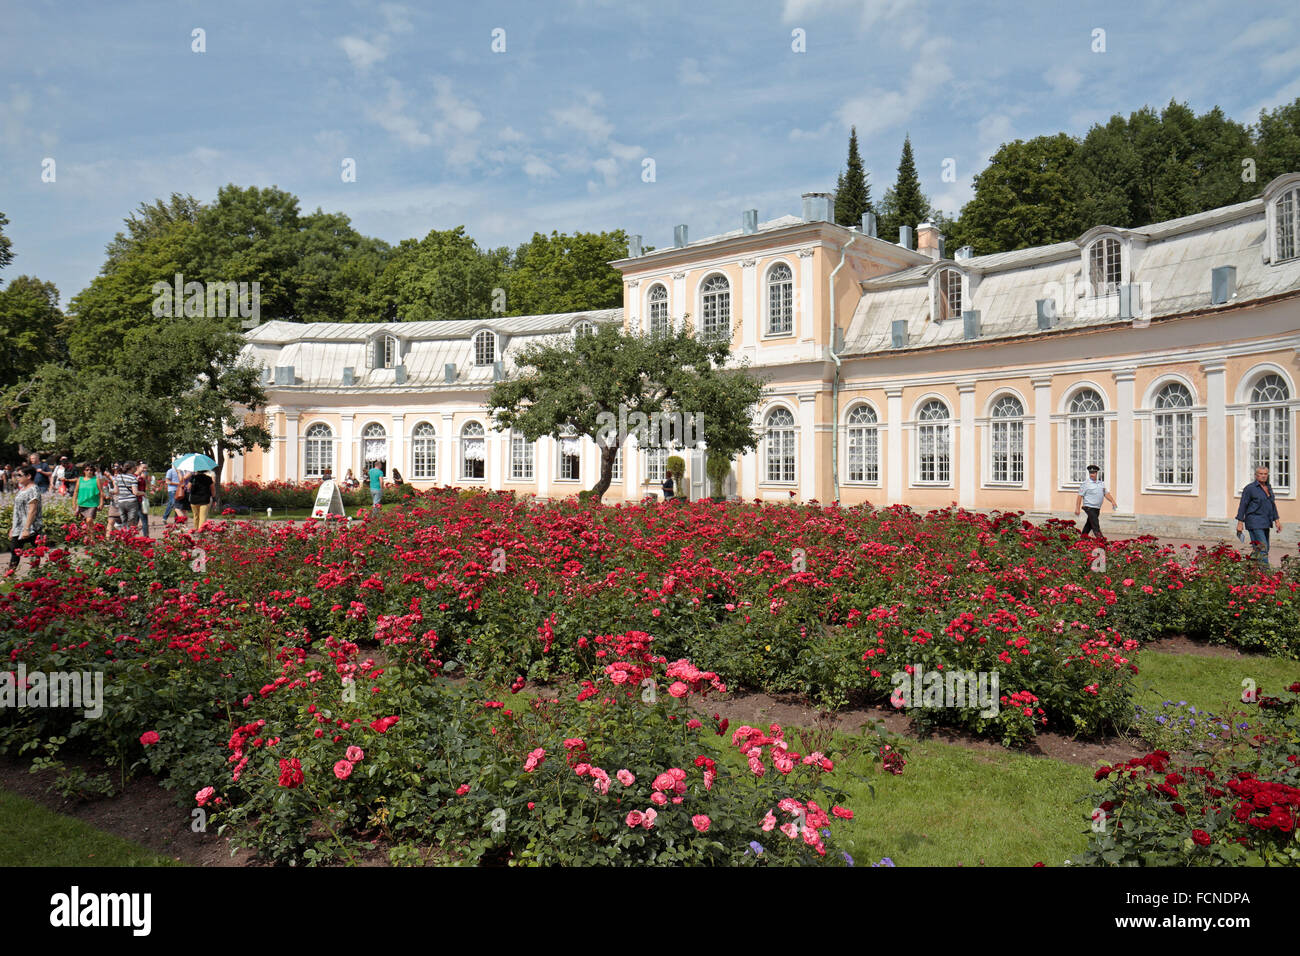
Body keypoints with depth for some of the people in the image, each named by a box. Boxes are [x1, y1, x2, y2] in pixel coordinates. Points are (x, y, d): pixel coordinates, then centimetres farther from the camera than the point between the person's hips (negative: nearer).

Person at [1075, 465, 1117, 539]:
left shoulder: (1101, 483, 14)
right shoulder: (1085, 483, -5)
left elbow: (1106, 493, 16)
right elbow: (1080, 496, -7)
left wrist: (1112, 501, -2)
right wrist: (1077, 508, -12)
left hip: (1097, 508, 6)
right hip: (1089, 507, -6)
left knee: (1090, 523, 11)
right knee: (1095, 523, -15)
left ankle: (1083, 535, 22)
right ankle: (1100, 537, -18)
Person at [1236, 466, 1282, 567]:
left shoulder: (1268, 488, 15)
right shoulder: (1250, 488, -7)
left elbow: (1273, 505, 24)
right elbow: (1243, 505, -7)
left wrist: (1276, 520, 19)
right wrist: (1240, 522, -11)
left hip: (1265, 523, 8)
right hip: (1255, 522, -8)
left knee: (1265, 548, 8)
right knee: (1262, 548, -14)